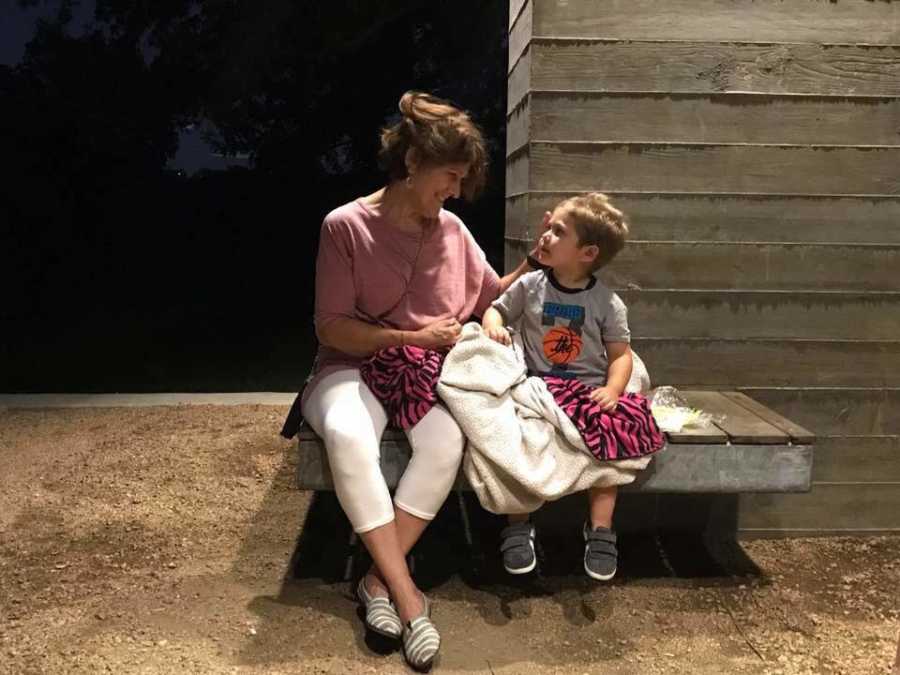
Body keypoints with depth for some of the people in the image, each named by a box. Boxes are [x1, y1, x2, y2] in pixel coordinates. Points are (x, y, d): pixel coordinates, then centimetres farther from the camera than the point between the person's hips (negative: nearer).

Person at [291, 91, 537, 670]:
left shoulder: (452, 230, 6)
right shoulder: (346, 225, -8)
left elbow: (493, 299, 15)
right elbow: (332, 328, -10)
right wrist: (413, 338, -15)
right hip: (353, 368, -3)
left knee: (446, 442, -32)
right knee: (348, 437, -37)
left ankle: (380, 580, -15)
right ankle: (407, 596, -25)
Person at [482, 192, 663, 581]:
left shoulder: (607, 303, 0)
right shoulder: (529, 286, 4)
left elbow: (621, 355, 2)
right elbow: (495, 309, 15)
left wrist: (612, 390, -16)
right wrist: (494, 326, -10)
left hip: (591, 390, 0)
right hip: (538, 387, 0)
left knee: (607, 437, -26)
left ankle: (600, 528, -6)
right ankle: (519, 525, -10)